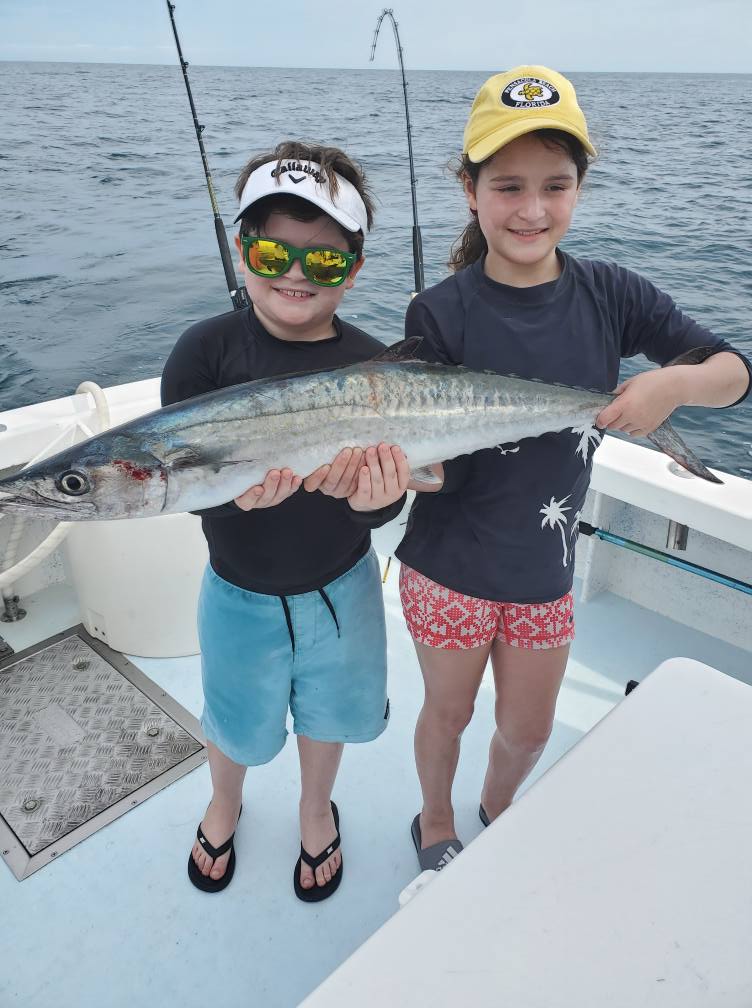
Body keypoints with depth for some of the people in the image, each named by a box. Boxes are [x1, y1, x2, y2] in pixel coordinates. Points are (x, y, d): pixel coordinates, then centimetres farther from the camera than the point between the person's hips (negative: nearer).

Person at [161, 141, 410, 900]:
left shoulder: (372, 367, -15)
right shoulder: (206, 352, -16)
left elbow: (385, 505, -15)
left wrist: (374, 495, -39)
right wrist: (235, 489, -41)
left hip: (341, 588, 1)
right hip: (240, 592, 0)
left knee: (328, 712, 24)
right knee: (237, 721, 23)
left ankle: (316, 810, 58)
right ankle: (224, 806, 59)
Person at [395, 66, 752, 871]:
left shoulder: (609, 295, -7)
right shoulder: (441, 314, -16)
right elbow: (437, 464, -18)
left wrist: (675, 382, -24)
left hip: (546, 569, 3)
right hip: (451, 569, -3)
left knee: (529, 730, 21)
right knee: (449, 713, 19)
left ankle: (498, 814, 56)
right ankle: (435, 823, 52)